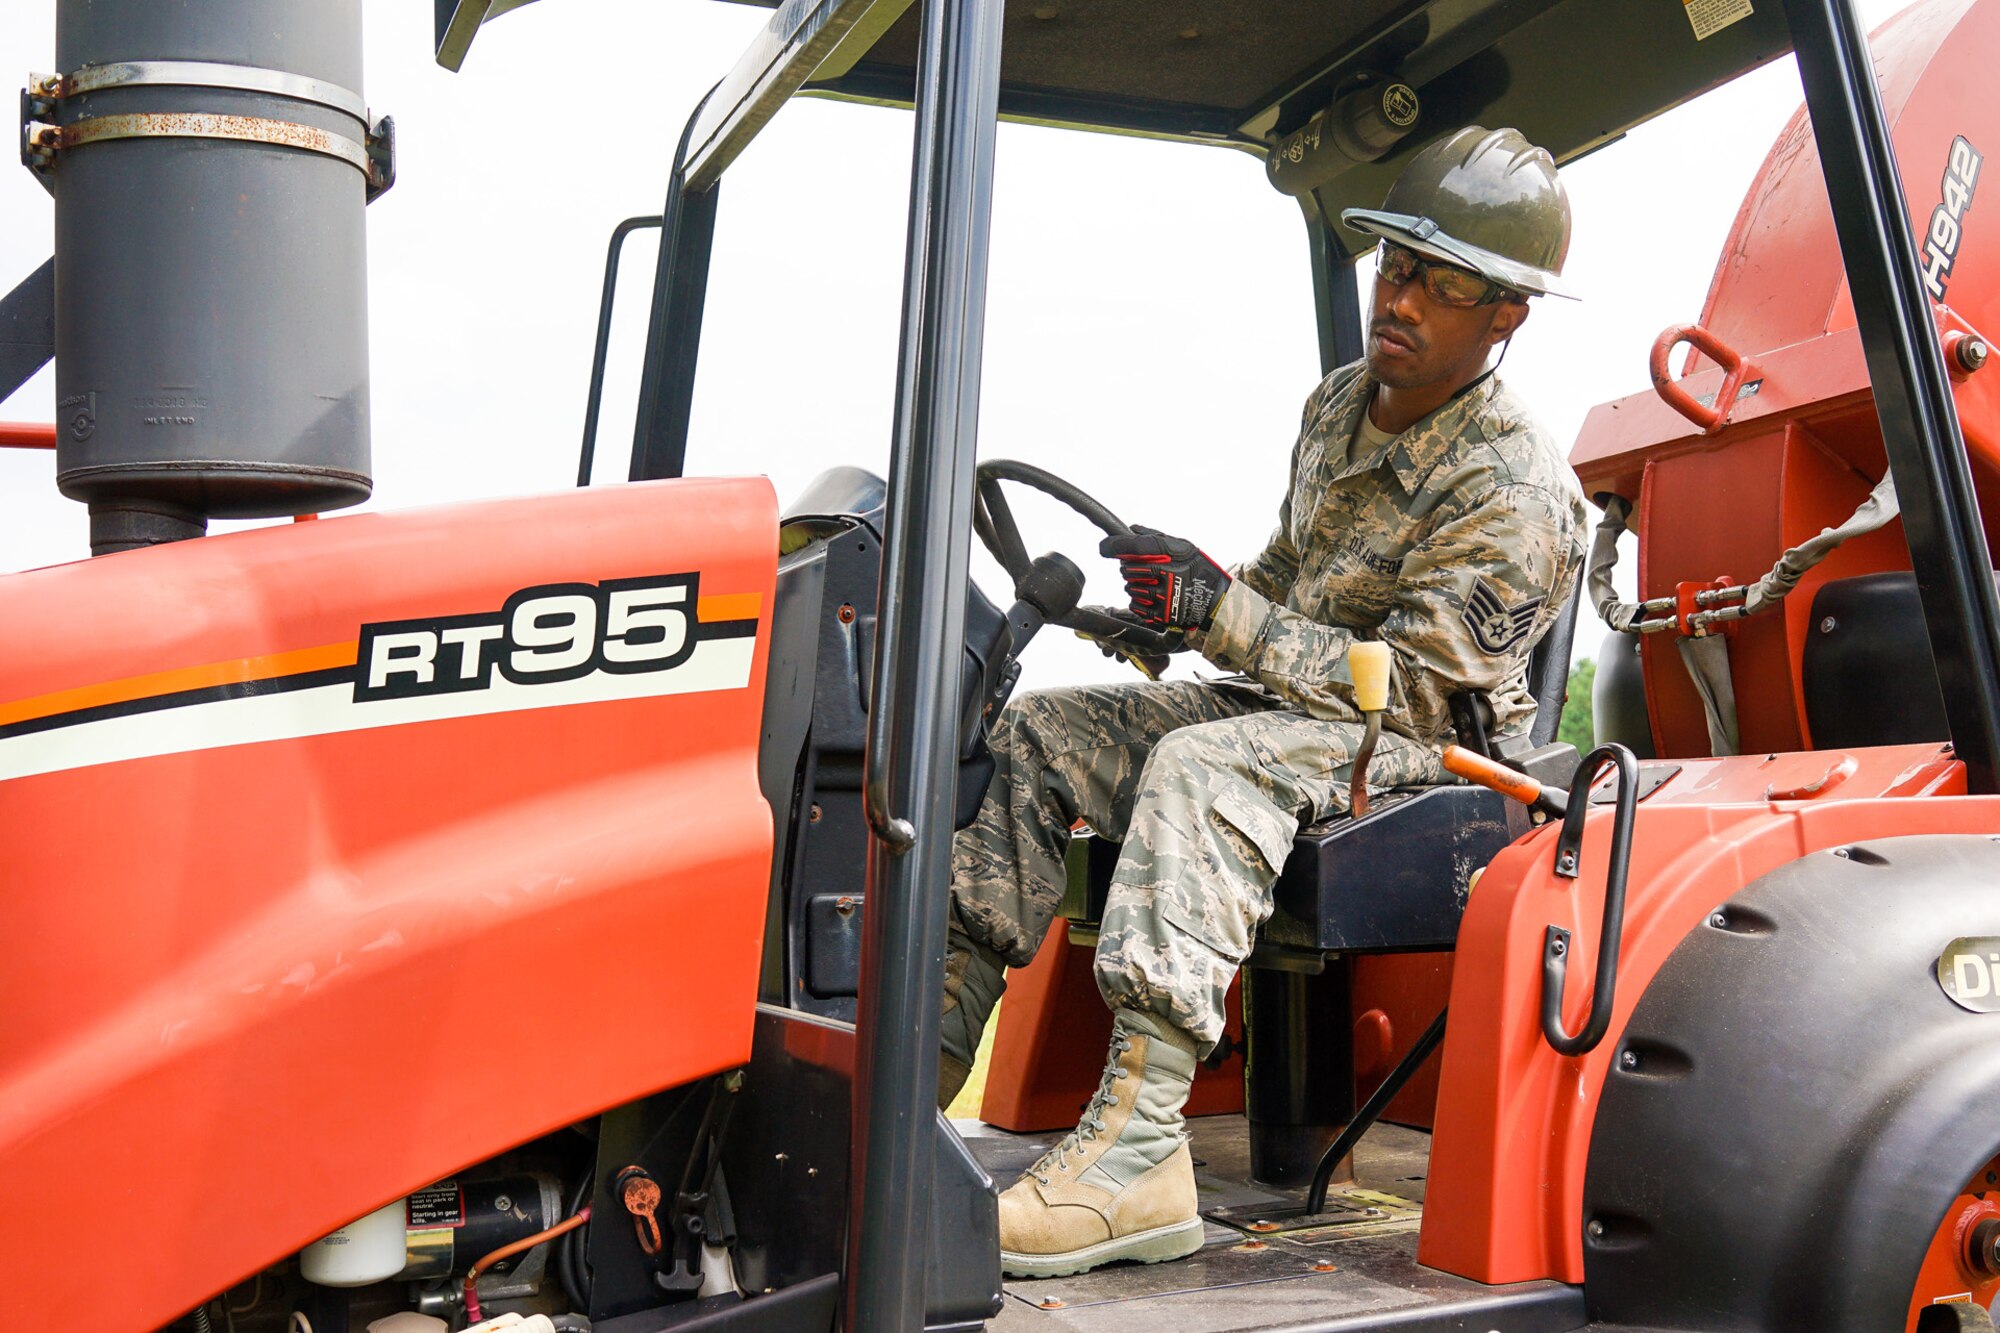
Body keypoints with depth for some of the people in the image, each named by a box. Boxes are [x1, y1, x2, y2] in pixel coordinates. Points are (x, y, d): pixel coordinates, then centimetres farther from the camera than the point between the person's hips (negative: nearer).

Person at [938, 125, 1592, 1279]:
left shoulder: (1513, 491, -18)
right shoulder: (1339, 405, 9)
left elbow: (1415, 687, -24)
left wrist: (1221, 612, -29)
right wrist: (1184, 597, 5)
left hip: (1432, 747, -9)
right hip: (1292, 701, 9)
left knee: (1204, 767, -37)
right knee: (1041, 730, -1)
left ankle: (1138, 1152, -44)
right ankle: (936, 1038, -3)